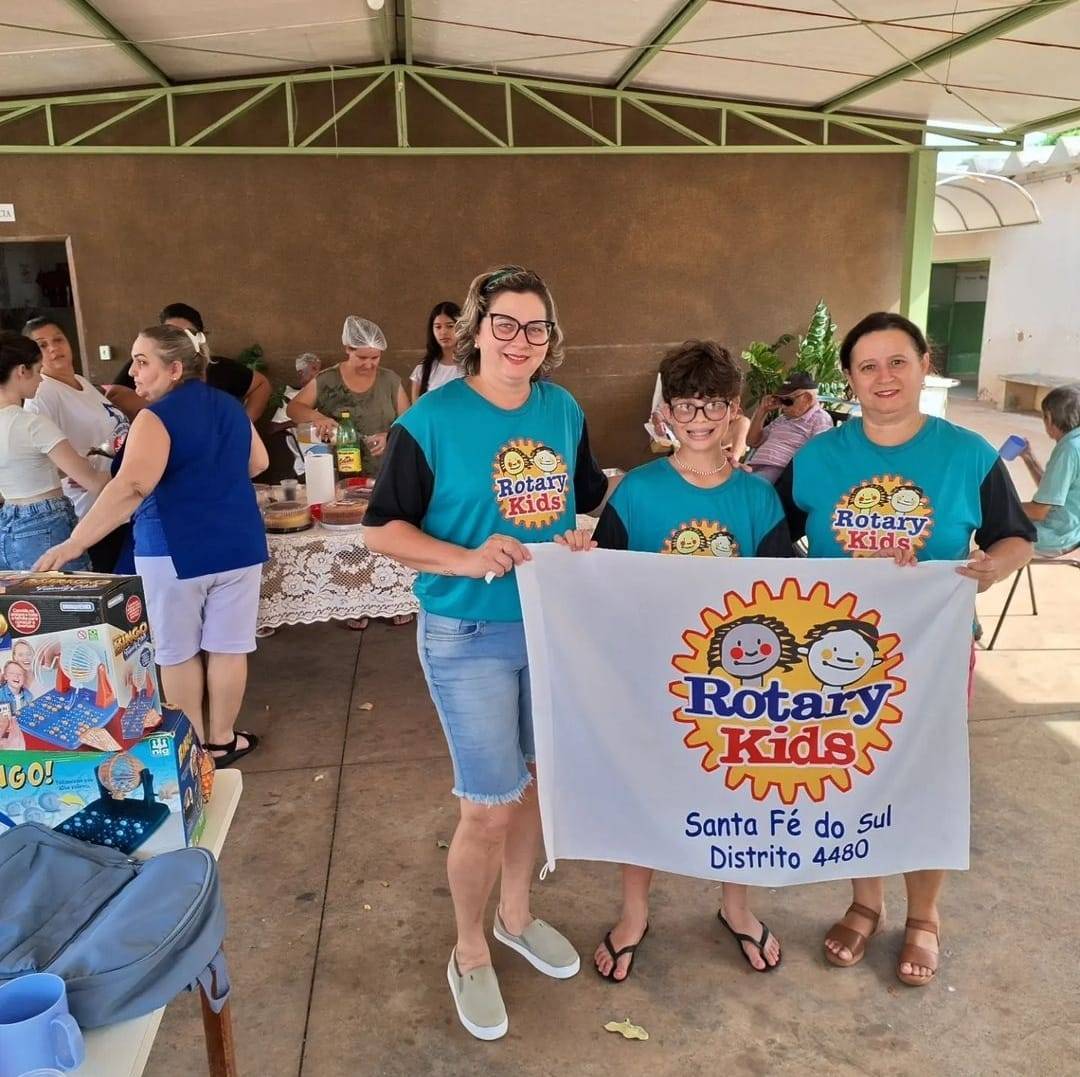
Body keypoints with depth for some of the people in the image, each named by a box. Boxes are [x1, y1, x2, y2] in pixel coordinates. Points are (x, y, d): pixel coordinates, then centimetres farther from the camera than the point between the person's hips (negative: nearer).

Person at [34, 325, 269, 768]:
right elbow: (258, 463, 20)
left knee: (177, 651, 12)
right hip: (239, 544, 5)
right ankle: (222, 739, 24)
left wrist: (74, 543, -27)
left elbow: (131, 487, -26)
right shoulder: (230, 406, 7)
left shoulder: (157, 416, -14)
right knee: (227, 646, 12)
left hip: (175, 550, -5)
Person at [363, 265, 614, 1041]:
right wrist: (467, 560, -25)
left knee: (536, 781, 19)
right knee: (489, 808, 2)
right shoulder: (431, 420, -13)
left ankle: (517, 916, 45)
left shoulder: (564, 410, 2)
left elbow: (594, 497, 15)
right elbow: (381, 531, -10)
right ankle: (470, 955, 29)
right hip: (468, 637, -5)